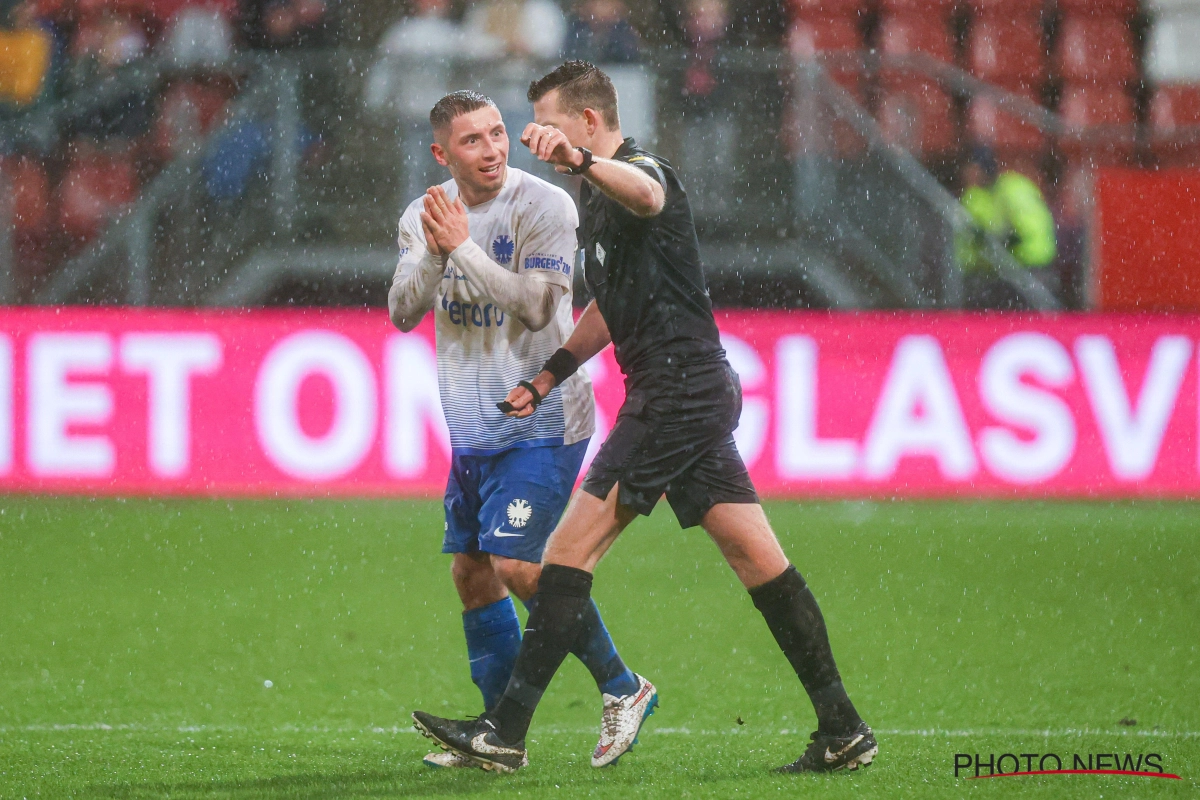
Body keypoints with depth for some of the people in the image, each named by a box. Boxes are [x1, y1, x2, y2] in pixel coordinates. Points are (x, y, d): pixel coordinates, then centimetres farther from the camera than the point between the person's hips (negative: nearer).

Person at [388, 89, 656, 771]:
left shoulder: (544, 207, -12)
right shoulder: (425, 216, 5)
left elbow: (537, 306, -20)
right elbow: (403, 313, -2)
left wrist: (464, 246, -22)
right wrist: (434, 255, -19)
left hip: (542, 419, -7)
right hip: (473, 427, 7)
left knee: (519, 565, -16)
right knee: (472, 573, 7)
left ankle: (623, 688, 0)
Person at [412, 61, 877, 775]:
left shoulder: (640, 168, -12)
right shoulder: (599, 195, 20)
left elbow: (645, 194, -40)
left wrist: (580, 160, -59)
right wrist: (548, 378, 28)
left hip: (679, 389, -11)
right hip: (699, 393, 11)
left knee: (572, 548, -10)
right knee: (757, 556, 9)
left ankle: (506, 732, -10)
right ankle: (842, 729, 9)